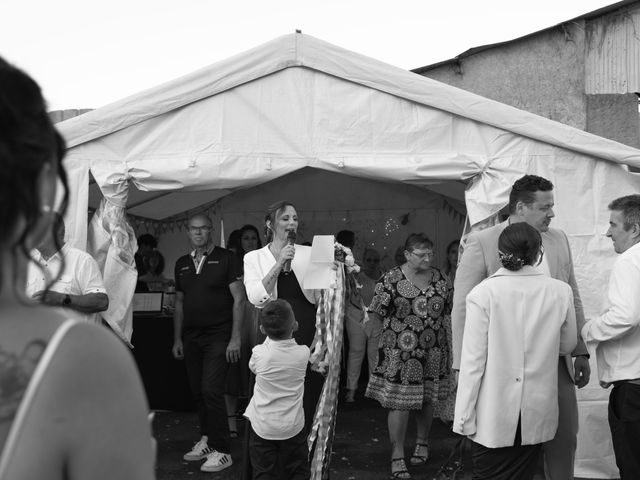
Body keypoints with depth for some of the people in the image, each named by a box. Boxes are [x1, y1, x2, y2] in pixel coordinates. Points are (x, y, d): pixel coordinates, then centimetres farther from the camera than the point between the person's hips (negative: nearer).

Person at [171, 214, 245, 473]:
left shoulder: (226, 258, -4)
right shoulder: (182, 264, 13)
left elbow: (238, 299, -7)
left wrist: (235, 338, -12)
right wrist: (177, 339, 14)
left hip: (218, 335, -5)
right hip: (191, 337, 6)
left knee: (211, 390, -11)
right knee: (198, 391, 8)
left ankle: (221, 451, -2)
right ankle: (207, 440, 22)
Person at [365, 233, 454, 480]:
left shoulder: (440, 277, 5)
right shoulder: (391, 279, -7)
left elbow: (448, 311, 11)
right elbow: (376, 313, -2)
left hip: (433, 353, 4)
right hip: (401, 353, -4)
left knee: (428, 400, 15)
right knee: (400, 403, -3)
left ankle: (422, 442, 39)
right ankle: (397, 456, 10)